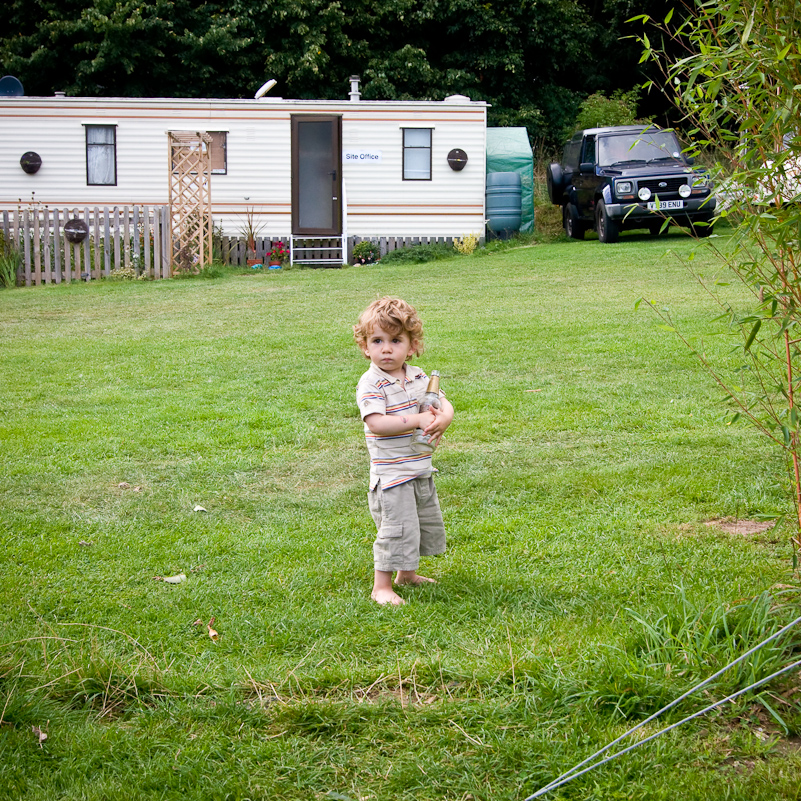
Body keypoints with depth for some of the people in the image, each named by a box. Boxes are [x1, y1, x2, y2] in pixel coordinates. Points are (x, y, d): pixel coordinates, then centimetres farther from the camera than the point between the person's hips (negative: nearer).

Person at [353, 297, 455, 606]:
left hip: (421, 470, 8)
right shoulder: (371, 384, -17)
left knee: (427, 523, 21)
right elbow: (376, 423, -28)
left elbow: (444, 403, 7)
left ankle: (406, 573, 40)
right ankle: (381, 587, 6)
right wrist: (417, 420, -29)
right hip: (391, 473, -8)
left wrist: (443, 418, -17)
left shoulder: (418, 377, 5)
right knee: (397, 530, -7)